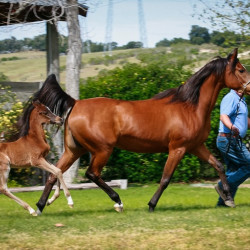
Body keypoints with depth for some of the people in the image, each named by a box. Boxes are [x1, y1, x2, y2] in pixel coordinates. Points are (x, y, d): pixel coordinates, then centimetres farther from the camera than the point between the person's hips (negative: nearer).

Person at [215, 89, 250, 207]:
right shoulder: (231, 98, -14)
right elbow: (223, 116, -31)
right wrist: (232, 127, -49)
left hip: (234, 141, 10)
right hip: (229, 140, -10)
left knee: (234, 171, 12)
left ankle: (223, 201, 13)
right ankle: (223, 186, -8)